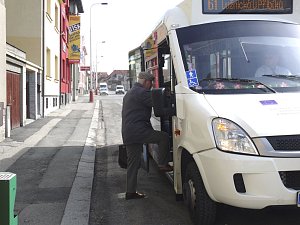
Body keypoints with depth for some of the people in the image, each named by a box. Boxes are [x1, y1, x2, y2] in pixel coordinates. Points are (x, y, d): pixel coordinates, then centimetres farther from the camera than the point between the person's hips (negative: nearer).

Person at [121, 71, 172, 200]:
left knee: (133, 163, 12)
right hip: (137, 131, -10)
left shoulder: (129, 93, 27)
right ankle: (163, 164, 3)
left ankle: (130, 192, 16)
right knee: (164, 137, -1)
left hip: (127, 134, 10)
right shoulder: (142, 92, -8)